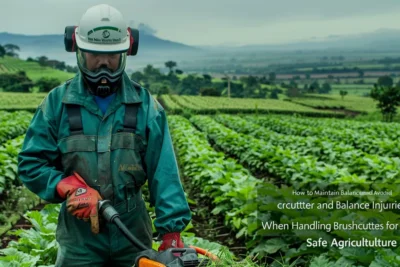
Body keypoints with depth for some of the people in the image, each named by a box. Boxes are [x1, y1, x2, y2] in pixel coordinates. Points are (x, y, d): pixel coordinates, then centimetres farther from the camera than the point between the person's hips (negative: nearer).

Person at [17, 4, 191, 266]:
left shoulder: (145, 105, -2)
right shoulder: (58, 102, -2)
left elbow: (163, 172, -7)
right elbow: (31, 163, -2)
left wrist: (172, 230, -14)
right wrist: (72, 189, -18)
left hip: (133, 233, 1)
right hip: (79, 235, 0)